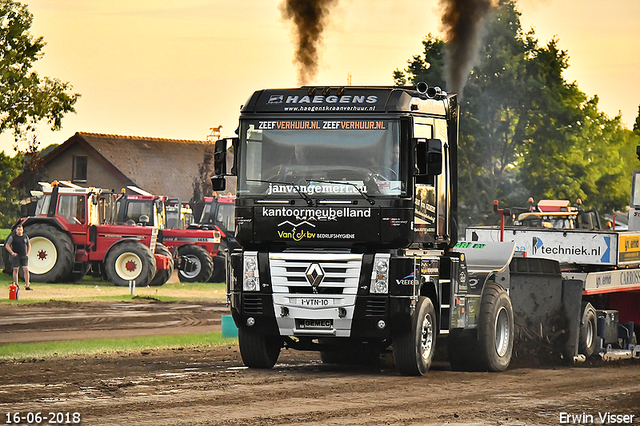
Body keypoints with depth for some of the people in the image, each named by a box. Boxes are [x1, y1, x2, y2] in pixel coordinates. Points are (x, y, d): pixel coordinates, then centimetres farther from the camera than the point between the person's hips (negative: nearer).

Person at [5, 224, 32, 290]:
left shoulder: (25, 237, 9)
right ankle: (15, 284, 14)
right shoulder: (13, 237, -2)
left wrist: (28, 254, 8)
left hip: (24, 257, 3)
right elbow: (7, 245, -2)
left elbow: (29, 246, 21)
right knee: (16, 270, 4)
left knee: (26, 270, -7)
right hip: (16, 256, -3)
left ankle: (27, 286, -7)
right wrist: (12, 253, -11)